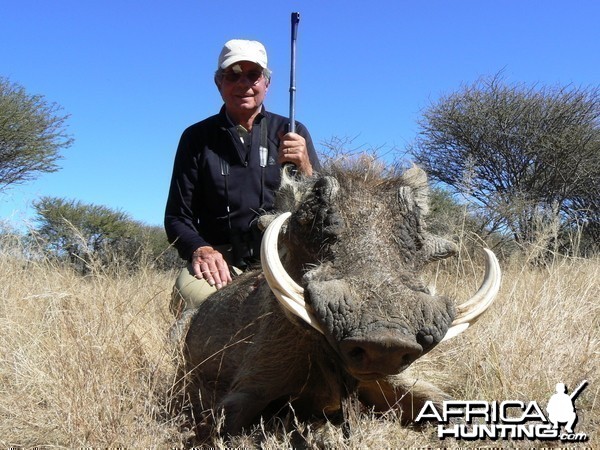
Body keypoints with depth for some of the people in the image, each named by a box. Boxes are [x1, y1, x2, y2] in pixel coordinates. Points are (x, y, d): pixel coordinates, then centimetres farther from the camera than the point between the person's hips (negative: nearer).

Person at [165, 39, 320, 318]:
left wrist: (304, 167, -13)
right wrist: (199, 248, -13)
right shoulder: (197, 138, 10)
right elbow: (177, 216, 7)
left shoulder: (293, 134, 12)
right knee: (189, 291, -33)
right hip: (221, 262, 0)